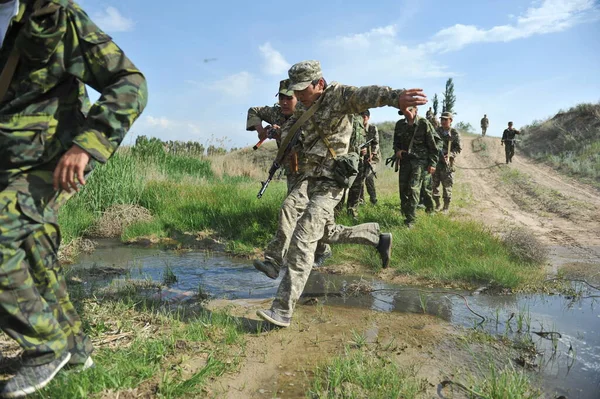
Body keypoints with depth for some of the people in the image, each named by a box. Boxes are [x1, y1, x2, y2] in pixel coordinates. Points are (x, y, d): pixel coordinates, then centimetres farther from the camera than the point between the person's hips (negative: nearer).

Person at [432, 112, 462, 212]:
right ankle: (437, 204, 22)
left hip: (447, 162, -4)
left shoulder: (455, 133, -2)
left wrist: (450, 155, -20)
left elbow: (458, 149, -3)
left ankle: (446, 207, 10)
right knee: (433, 185, 7)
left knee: (447, 186, 0)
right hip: (435, 160, 4)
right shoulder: (437, 131, 9)